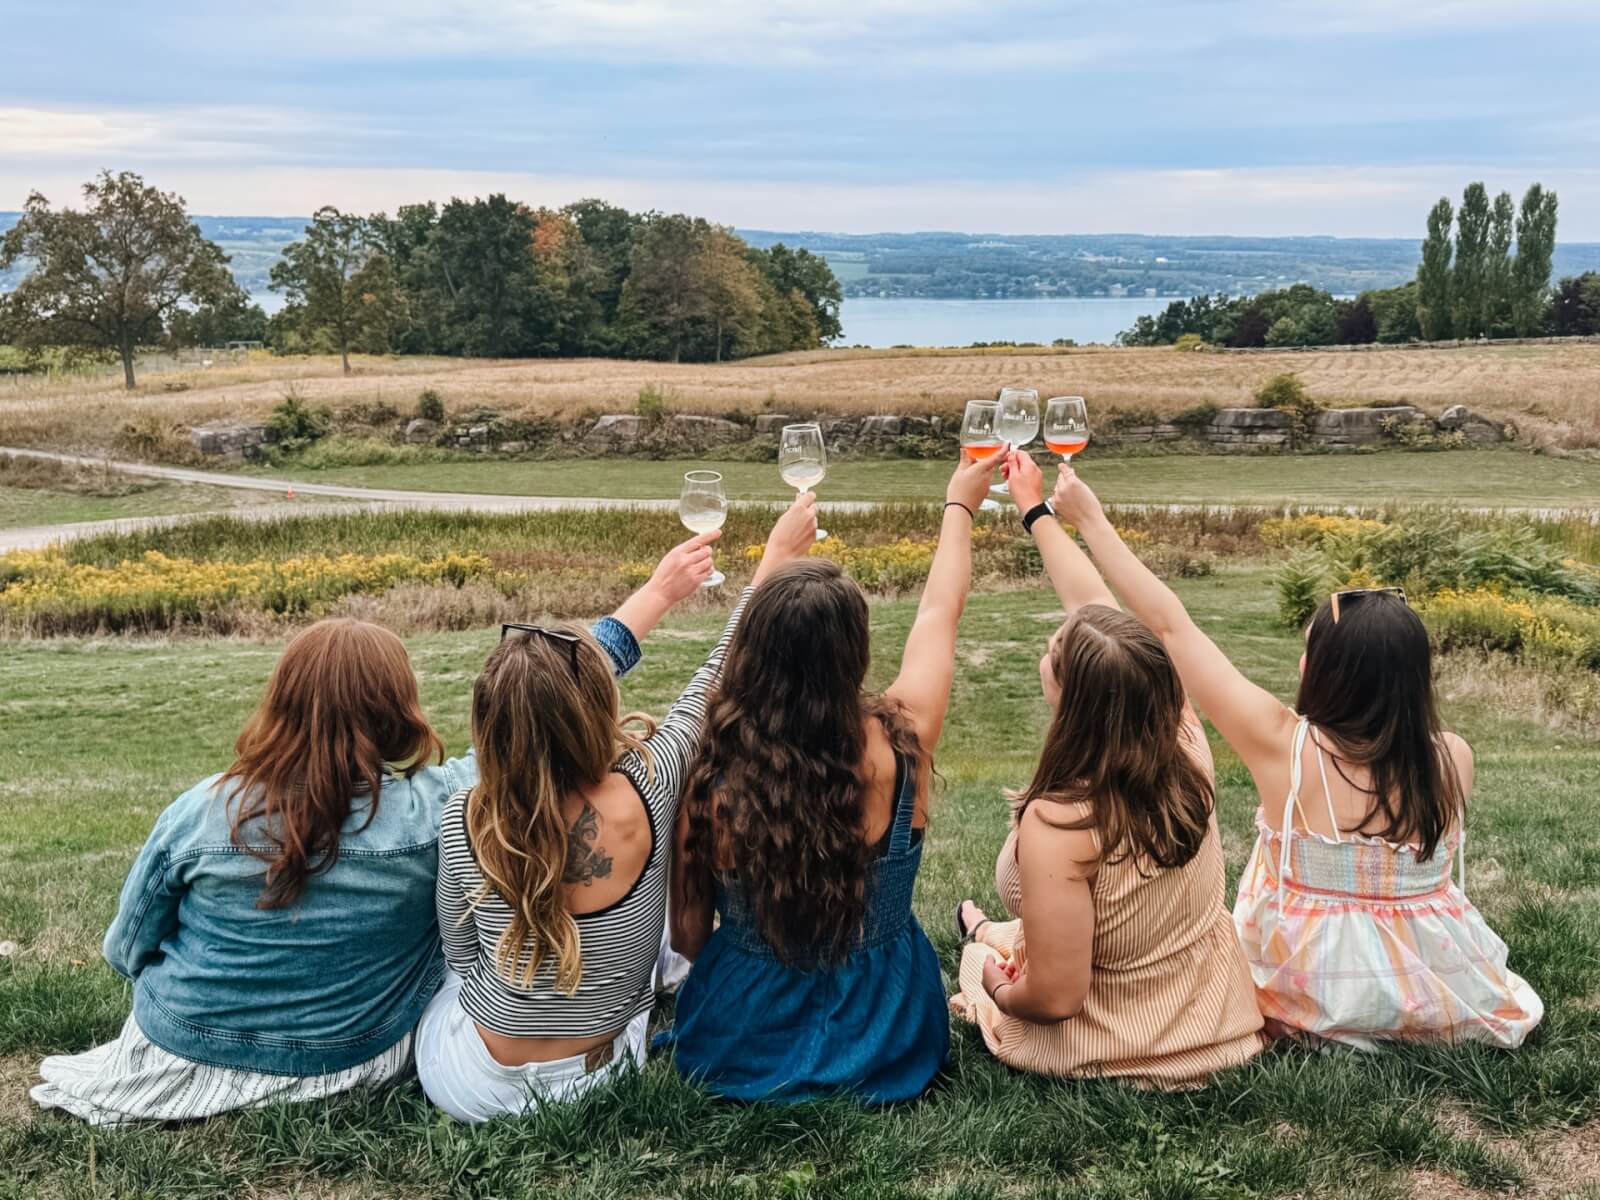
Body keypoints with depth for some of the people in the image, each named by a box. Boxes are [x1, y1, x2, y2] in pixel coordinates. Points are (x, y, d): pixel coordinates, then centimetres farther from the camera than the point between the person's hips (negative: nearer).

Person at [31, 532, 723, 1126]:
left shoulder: (200, 814, -22)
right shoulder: (435, 810, -26)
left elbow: (127, 950, -6)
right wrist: (657, 594, -11)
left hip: (184, 1053, 3)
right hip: (354, 1060, -2)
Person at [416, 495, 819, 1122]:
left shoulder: (464, 821, -22)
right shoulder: (645, 795, -24)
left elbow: (460, 954, -4)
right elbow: (719, 679, -8)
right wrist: (777, 556, 4)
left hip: (472, 1086, 0)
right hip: (604, 1076, 0)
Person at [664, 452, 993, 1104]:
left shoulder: (710, 780, -24)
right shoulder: (898, 747, -22)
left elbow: (688, 938, -8)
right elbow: (938, 614, -2)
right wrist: (959, 507, 14)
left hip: (741, 1048, 0)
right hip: (887, 1044, 0)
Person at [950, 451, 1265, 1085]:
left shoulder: (1057, 824, -36)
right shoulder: (1185, 745, -19)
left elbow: (1053, 997, -28)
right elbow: (1100, 613, -6)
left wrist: (998, 988, -6)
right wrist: (1035, 510, 5)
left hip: (1108, 1052, -5)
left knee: (986, 946, 25)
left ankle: (987, 937, 55)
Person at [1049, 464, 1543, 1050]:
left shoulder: (1282, 746, -24)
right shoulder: (1452, 759, -16)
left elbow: (1170, 625, -18)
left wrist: (1089, 517, -12)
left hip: (1312, 995, -3)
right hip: (1441, 998, 4)